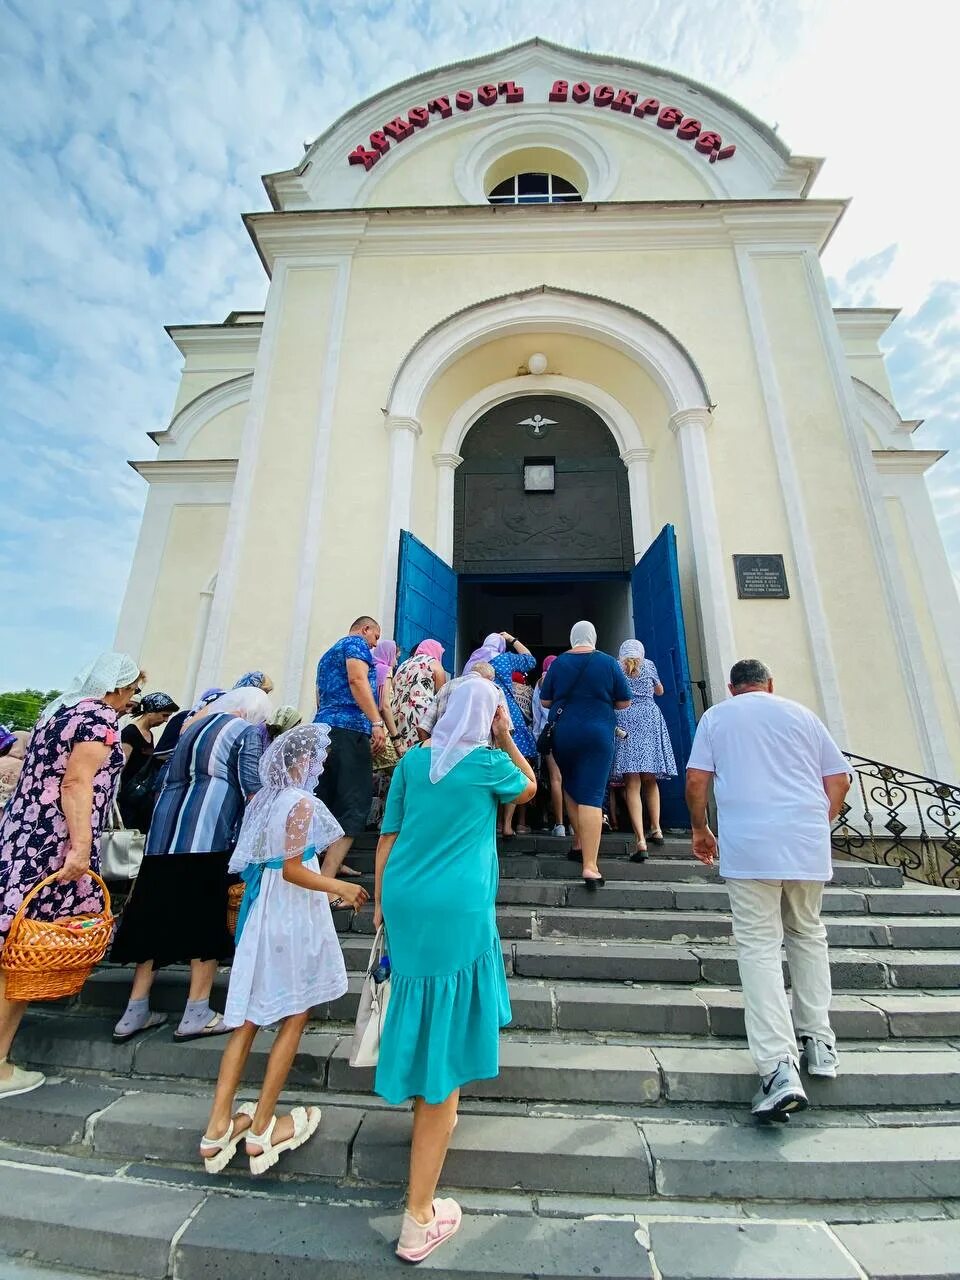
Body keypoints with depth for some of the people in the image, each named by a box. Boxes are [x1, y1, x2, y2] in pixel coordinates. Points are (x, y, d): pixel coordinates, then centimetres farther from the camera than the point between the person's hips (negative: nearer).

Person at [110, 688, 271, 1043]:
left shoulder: (193, 729, 24)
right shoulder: (248, 731, 1)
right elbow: (253, 789, -8)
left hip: (165, 833, 8)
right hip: (209, 835, -7)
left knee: (157, 916, 13)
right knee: (208, 920, 1)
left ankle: (135, 1012, 22)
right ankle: (196, 1015, 8)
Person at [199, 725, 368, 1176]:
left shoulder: (261, 799, 5)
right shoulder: (301, 802, -19)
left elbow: (254, 862, 11)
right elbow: (292, 870, -21)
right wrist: (342, 887, -13)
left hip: (260, 913, 7)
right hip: (293, 918, -7)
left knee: (248, 1019, 17)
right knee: (294, 1019, 11)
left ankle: (219, 1127, 24)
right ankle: (261, 1130, 22)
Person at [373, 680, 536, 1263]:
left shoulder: (413, 760, 5)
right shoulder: (489, 763, -7)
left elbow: (388, 836, 8)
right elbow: (530, 788, 14)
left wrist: (382, 903, 17)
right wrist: (507, 740, 14)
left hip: (405, 903, 6)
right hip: (459, 910, -6)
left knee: (428, 1022, 29)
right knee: (445, 1044, 5)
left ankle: (436, 1112, 53)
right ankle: (419, 1221, 17)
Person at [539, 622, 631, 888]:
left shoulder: (559, 663, 2)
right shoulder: (609, 663, -2)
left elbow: (545, 701, 6)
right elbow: (624, 703, 2)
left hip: (563, 733, 2)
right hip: (598, 734, -2)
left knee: (570, 788, 21)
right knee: (591, 794, -5)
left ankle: (581, 843, 29)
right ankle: (590, 866, -9)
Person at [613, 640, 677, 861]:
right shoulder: (648, 665, 13)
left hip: (625, 722, -2)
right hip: (650, 719, 2)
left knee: (632, 785, -6)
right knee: (650, 780, 19)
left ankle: (640, 841, -14)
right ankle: (656, 829, 22)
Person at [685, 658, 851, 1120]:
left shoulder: (716, 716, 8)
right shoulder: (801, 714, 14)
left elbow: (695, 780, 0)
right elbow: (839, 777, 12)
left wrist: (700, 830, 13)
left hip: (748, 845, -3)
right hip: (808, 843, 4)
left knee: (759, 947, 1)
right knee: (808, 934, 23)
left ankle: (778, 1069, -6)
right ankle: (819, 1042, 30)